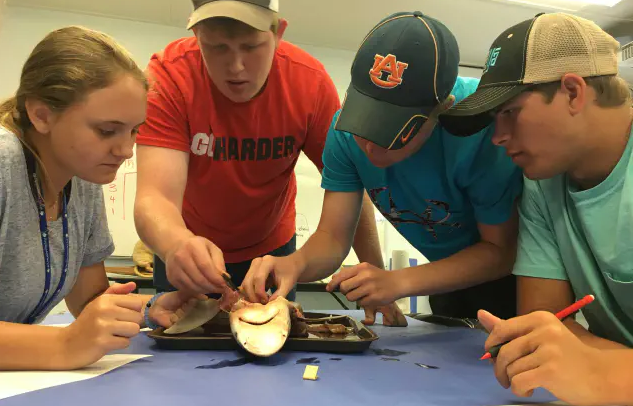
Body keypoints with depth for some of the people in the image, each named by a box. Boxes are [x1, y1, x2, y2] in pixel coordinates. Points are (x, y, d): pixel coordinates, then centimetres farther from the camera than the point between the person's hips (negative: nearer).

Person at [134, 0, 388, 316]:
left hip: (273, 247, 1)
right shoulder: (169, 75, -27)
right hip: (188, 250, -1)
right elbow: (154, 196, -34)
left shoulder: (310, 80, -22)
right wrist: (178, 246, -57)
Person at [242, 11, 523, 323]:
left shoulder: (488, 123, -37)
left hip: (504, 270, -4)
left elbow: (500, 250, -27)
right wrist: (295, 264, -42)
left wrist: (399, 282, -39)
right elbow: (333, 237, -19)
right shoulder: (347, 126, -24)